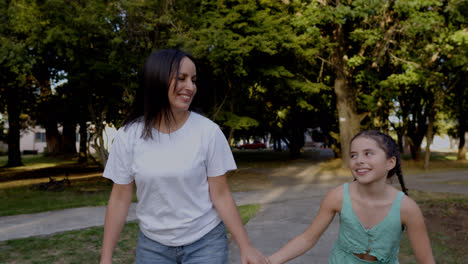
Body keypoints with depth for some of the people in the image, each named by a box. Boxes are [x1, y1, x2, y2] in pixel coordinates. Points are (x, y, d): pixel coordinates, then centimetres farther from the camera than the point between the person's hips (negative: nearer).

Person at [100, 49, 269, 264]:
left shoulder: (208, 131, -13)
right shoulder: (128, 136, -10)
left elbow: (220, 195, -8)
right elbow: (120, 198, -3)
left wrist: (246, 247, -8)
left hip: (205, 242, -1)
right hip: (152, 245, 2)